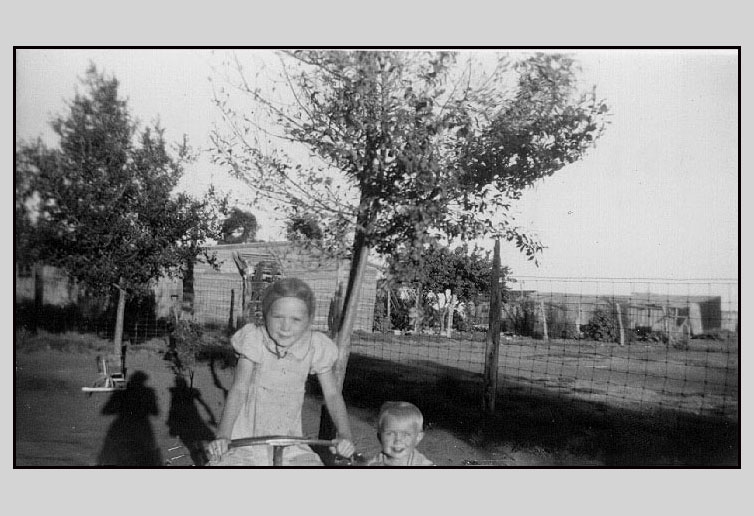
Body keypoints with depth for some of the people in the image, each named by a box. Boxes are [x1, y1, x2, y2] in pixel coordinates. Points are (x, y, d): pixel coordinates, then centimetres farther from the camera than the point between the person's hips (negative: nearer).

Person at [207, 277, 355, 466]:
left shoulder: (316, 347, -9)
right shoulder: (255, 341, -13)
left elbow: (332, 394, -2)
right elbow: (239, 388, -14)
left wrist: (344, 435, -16)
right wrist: (223, 435, -26)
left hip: (289, 441, 2)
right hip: (246, 438, -1)